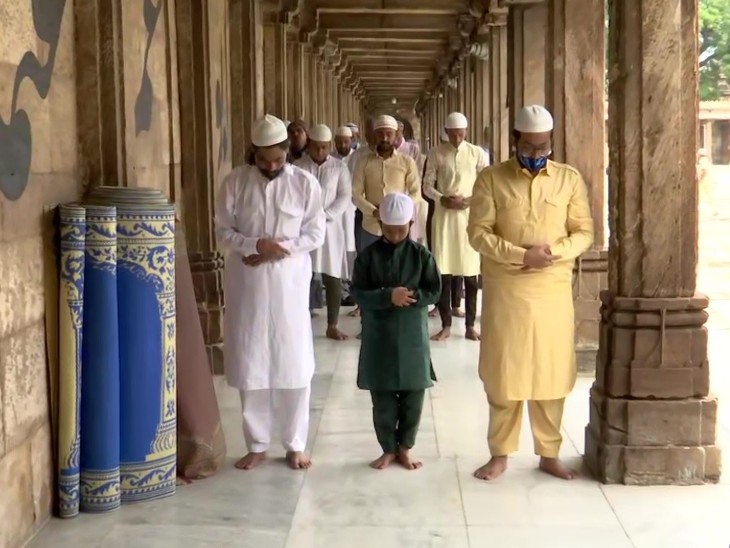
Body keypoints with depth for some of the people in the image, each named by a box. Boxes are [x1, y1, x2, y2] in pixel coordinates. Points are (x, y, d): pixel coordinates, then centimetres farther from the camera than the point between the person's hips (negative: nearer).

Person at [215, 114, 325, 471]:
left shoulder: (305, 183, -2)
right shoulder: (235, 181, -1)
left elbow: (315, 235, -2)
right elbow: (223, 232, -1)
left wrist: (280, 249, -16)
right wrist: (256, 245, -18)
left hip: (289, 282, -1)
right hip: (247, 283, 1)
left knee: (294, 363, 3)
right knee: (249, 363, 6)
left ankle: (295, 444, 17)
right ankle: (256, 444, 20)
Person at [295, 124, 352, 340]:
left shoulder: (339, 167, 4)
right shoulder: (297, 167, 3)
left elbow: (345, 197, -2)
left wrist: (325, 215, -15)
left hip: (330, 227, 1)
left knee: (333, 278, 2)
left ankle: (332, 326, 10)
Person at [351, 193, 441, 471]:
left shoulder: (421, 254, -1)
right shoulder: (368, 255, -3)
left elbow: (434, 291, -2)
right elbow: (358, 294, -8)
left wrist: (411, 297, -18)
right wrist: (388, 296, -21)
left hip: (412, 336, 1)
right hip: (378, 337, -1)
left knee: (413, 397, 8)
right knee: (382, 399, 7)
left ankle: (405, 447, 26)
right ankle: (388, 449, 23)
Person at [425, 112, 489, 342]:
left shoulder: (477, 153, 2)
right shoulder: (436, 153, 2)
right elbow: (427, 185, 4)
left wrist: (471, 200, -12)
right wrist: (443, 199, -13)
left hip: (470, 214, 0)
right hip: (444, 214, 0)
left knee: (471, 272, 1)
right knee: (443, 271, -1)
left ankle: (470, 326, 11)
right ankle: (446, 325, 10)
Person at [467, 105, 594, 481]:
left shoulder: (570, 179, 4)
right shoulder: (491, 179, -2)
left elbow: (584, 232, 4)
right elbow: (478, 233, -7)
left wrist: (555, 252, -15)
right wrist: (520, 255, -19)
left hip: (553, 290, 2)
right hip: (505, 290, -1)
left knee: (551, 370, 7)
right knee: (503, 371, 4)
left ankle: (549, 453, 20)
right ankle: (500, 453, 17)